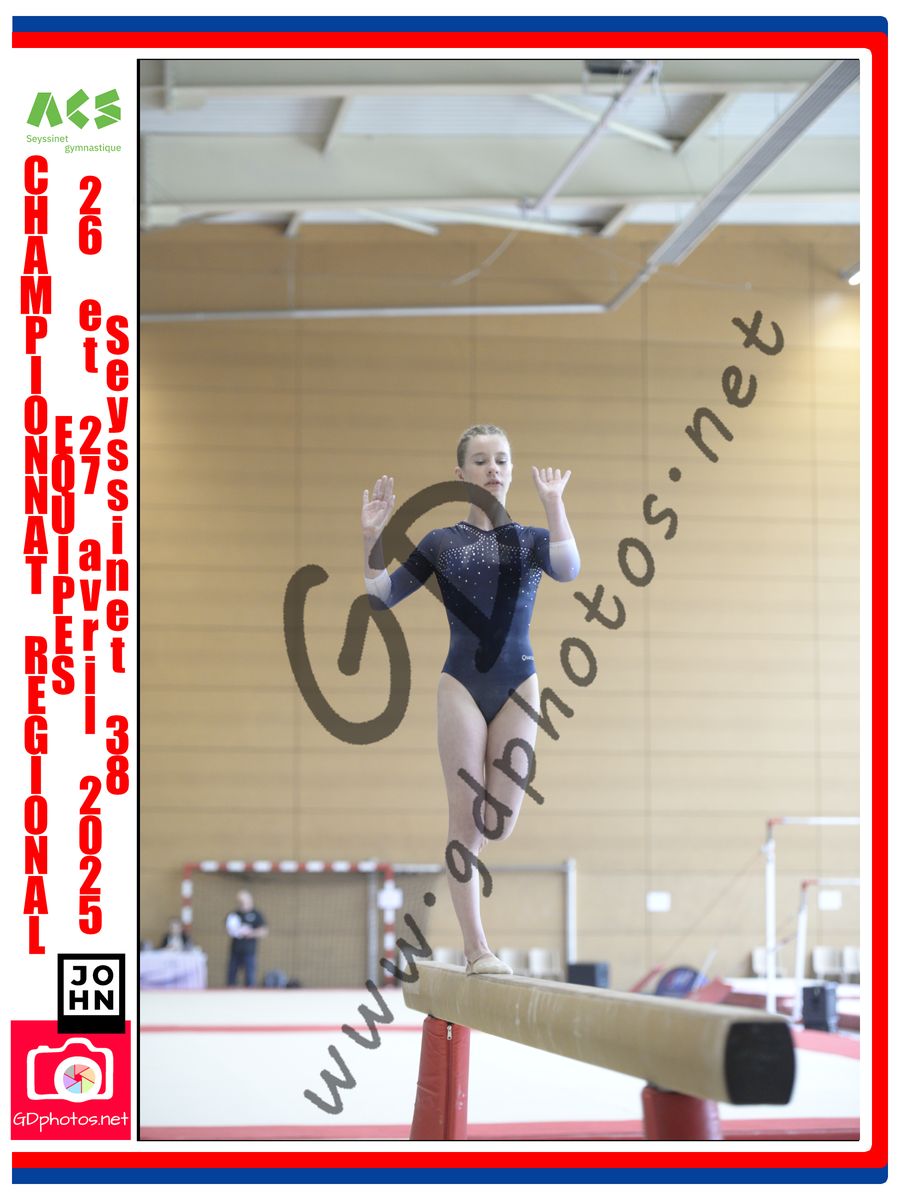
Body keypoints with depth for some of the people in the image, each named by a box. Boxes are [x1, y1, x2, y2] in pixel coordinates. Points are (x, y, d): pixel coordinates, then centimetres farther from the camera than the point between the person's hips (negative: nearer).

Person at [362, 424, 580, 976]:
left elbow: (567, 568, -15)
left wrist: (553, 503, -17)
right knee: (466, 823, -3)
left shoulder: (530, 539, 7)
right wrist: (371, 538, -8)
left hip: (518, 684, 1)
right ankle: (476, 949, 2)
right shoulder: (441, 543, 7)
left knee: (501, 823, -4)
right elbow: (377, 596, 4)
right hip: (462, 684, -1)